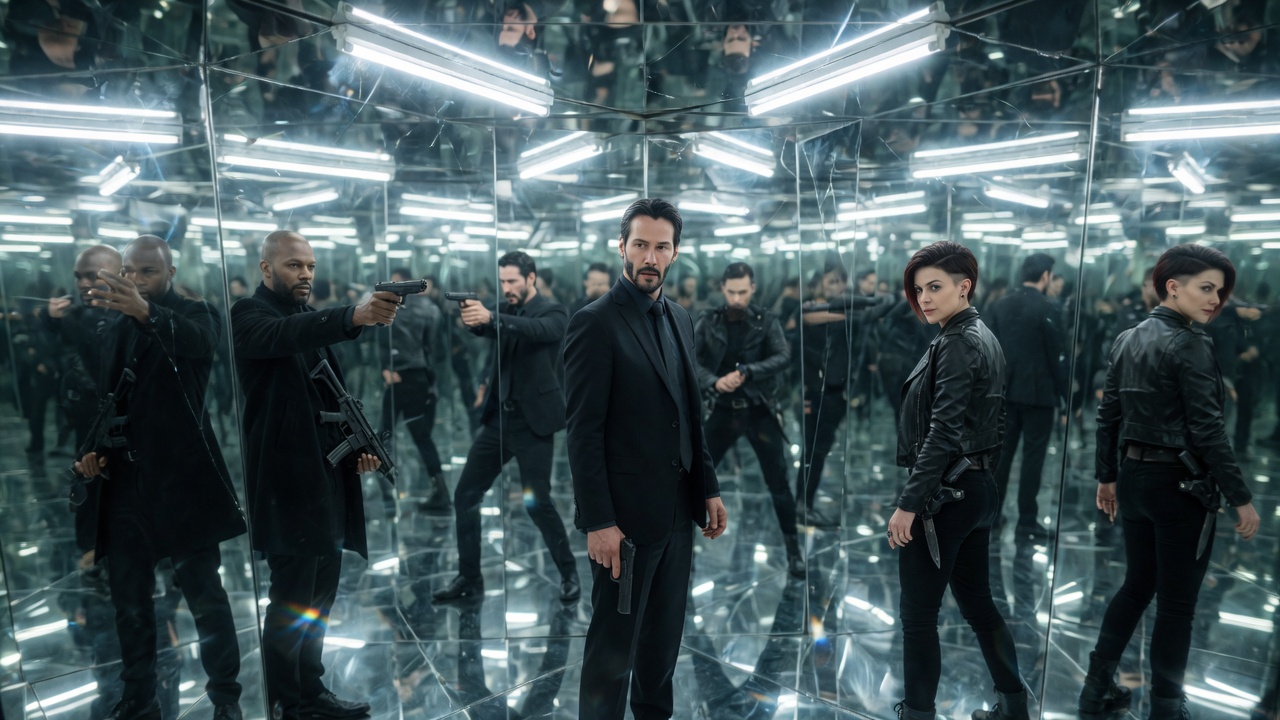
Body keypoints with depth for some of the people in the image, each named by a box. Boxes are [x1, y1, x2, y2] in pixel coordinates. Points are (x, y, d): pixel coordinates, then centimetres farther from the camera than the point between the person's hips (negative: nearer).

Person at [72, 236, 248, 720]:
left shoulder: (193, 316, -3)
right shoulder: (112, 332, 15)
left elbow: (198, 340, -28)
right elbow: (102, 402, 20)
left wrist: (145, 311, -47)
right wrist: (92, 450, 2)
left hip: (181, 479, -5)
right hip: (123, 482, 6)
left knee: (205, 596, 1)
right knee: (129, 604, 12)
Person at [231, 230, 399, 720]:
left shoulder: (311, 320, 17)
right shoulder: (250, 315, -7)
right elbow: (285, 335, -32)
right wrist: (355, 316, -50)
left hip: (328, 476, 8)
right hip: (289, 480, -8)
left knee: (319, 598, 16)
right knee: (290, 603, 0)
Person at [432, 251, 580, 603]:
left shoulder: (553, 312, -4)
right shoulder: (505, 311, 12)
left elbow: (537, 330, -26)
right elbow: (487, 329, -9)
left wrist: (490, 317, -40)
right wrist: (472, 318, -32)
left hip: (532, 422, -6)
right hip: (497, 419, 6)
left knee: (537, 502, -4)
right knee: (465, 496, 7)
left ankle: (569, 573, 17)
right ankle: (469, 576, 21)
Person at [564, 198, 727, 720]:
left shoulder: (679, 319, 10)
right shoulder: (595, 323, -12)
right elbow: (583, 432, -15)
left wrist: (708, 489, 11)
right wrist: (599, 522, -17)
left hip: (677, 510, 7)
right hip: (626, 516, -7)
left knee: (664, 638, 20)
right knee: (613, 647, 9)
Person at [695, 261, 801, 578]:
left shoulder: (767, 321, -3)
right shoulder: (708, 322, 0)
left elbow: (783, 357, -18)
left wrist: (746, 372, -32)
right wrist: (713, 382, -27)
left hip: (760, 411, -1)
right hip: (723, 410, 1)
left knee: (778, 482, 3)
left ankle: (793, 548, 21)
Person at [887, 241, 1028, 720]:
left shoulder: (957, 344, -16)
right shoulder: (982, 338, 13)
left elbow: (942, 433, -22)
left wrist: (908, 503, -20)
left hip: (945, 490, -10)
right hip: (977, 486, 10)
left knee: (918, 612, 2)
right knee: (976, 600, 21)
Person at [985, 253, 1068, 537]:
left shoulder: (998, 305, 5)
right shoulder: (1047, 308, -10)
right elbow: (1058, 355, -10)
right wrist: (1065, 393, -1)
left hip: (1006, 392, 5)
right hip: (1038, 393, -5)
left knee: (1001, 452, 11)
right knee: (1033, 456, 2)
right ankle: (1027, 521, 7)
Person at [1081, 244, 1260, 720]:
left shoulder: (1127, 340, 7)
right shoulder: (1189, 344, -15)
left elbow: (1108, 414, 10)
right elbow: (1206, 430, -17)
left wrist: (1107, 477, 17)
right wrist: (1240, 497, -11)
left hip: (1135, 476, 7)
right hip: (1179, 483, -7)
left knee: (1137, 585, 19)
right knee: (1177, 601, 7)